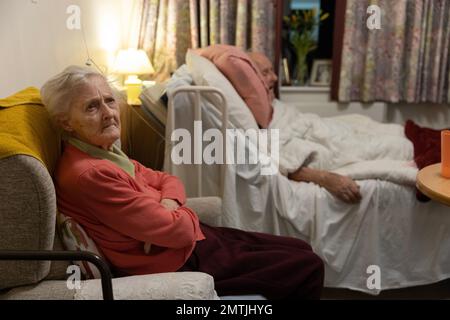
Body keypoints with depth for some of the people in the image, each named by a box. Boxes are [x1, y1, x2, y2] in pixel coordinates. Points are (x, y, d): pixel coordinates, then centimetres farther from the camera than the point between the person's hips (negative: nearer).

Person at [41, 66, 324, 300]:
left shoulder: (107, 154, 5)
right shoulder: (89, 174, -26)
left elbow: (167, 180, 13)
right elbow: (178, 231, -25)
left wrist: (169, 203, -10)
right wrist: (183, 214, -2)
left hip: (193, 241, 10)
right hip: (179, 267, -10)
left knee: (300, 249, 15)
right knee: (307, 267, -3)